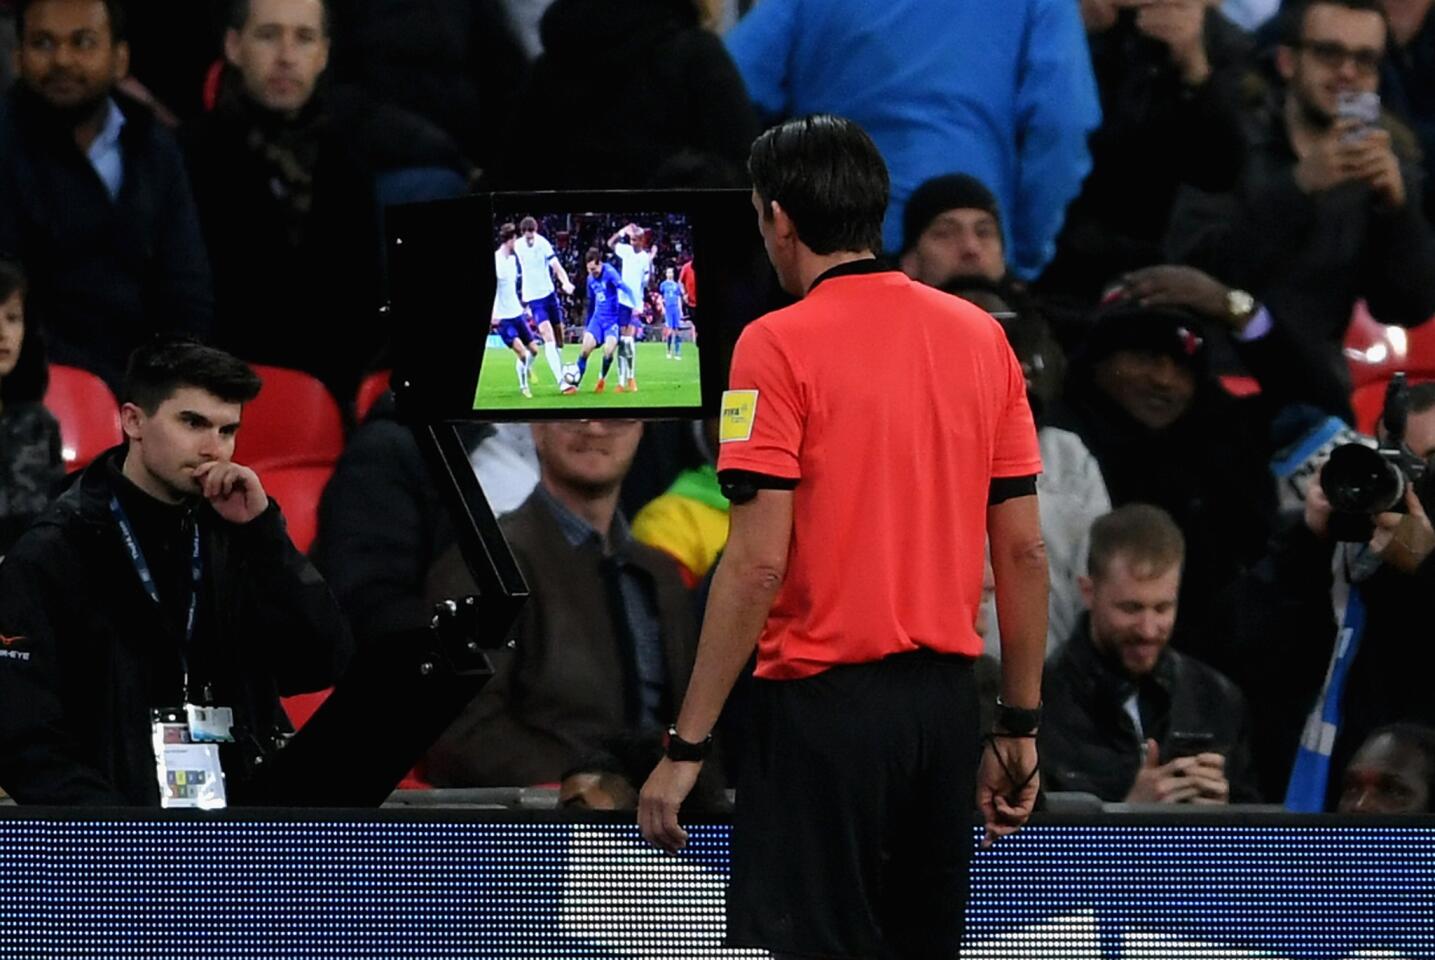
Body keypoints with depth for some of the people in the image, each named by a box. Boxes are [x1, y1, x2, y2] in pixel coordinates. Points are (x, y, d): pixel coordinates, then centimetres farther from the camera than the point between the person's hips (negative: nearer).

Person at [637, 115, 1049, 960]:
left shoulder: (779, 344, -9)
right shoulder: (982, 337, 8)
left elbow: (758, 563, -14)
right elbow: (1024, 551, 9)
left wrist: (687, 747, -11)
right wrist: (1021, 726, 16)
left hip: (826, 701, -6)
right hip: (948, 699, 6)